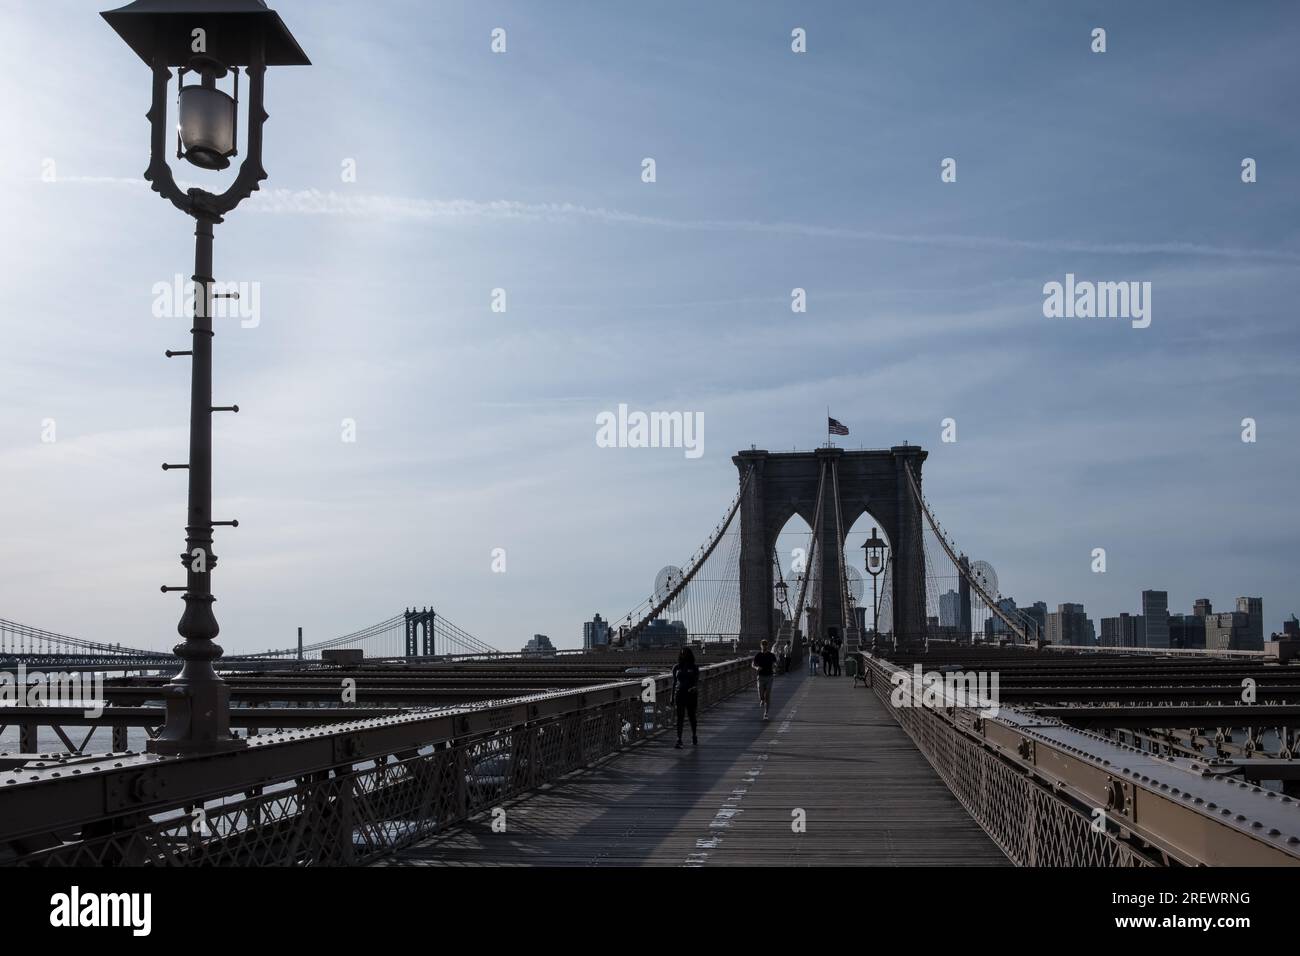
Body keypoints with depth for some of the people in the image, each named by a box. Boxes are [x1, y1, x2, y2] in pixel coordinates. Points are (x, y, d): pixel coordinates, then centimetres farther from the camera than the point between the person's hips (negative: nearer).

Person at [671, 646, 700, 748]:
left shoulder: (694, 667, 2)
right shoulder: (676, 667, 7)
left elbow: (697, 680, -7)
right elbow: (674, 682, 13)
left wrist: (695, 687, -30)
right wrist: (672, 696, 12)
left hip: (691, 694, -1)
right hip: (680, 694, 1)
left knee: (691, 716, 11)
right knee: (680, 716, -8)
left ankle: (694, 735, 35)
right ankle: (679, 739, -12)